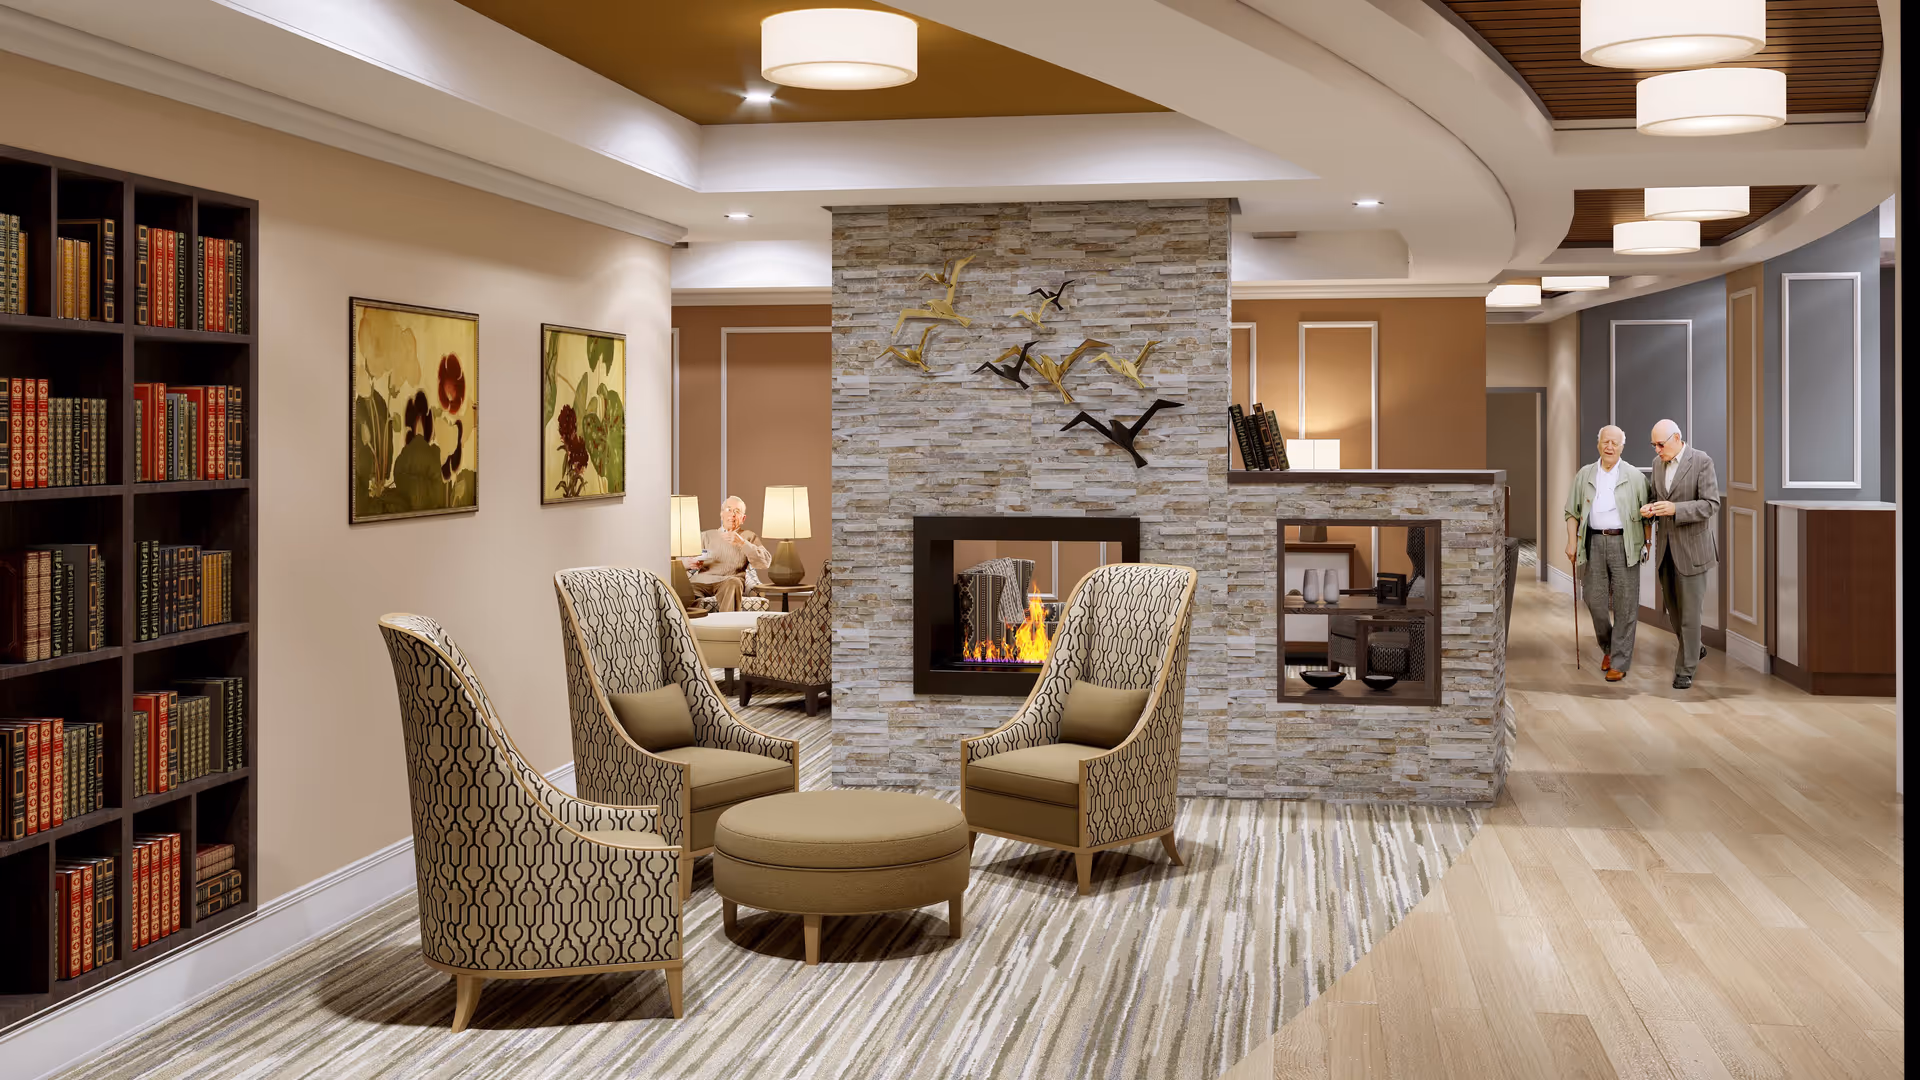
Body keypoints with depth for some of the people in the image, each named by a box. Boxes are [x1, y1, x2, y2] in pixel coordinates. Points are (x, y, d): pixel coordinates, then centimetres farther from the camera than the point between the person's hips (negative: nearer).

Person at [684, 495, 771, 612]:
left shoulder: (748, 536, 23)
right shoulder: (706, 536, 29)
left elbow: (765, 563, 5)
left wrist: (742, 543, -7)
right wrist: (690, 563, -5)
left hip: (727, 581, -1)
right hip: (699, 580, 1)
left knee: (733, 582, -39)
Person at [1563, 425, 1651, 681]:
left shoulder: (1634, 476, 2)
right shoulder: (1584, 475, 9)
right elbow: (1572, 511, 12)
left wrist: (1648, 543, -3)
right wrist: (1572, 542, 3)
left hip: (1624, 543, -2)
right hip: (1594, 542, 2)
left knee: (1625, 604, -2)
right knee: (1595, 600, 3)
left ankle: (1619, 662, 3)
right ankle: (1608, 647, 29)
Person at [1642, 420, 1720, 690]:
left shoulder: (1702, 462, -12)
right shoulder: (1658, 464, 8)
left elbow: (1712, 506, -16)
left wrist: (1675, 509, -28)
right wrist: (1650, 510, -7)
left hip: (1692, 548, -6)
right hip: (1665, 547, 6)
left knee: (1689, 611, -2)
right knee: (1672, 608, 13)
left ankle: (1685, 669, 6)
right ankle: (1695, 649, 36)